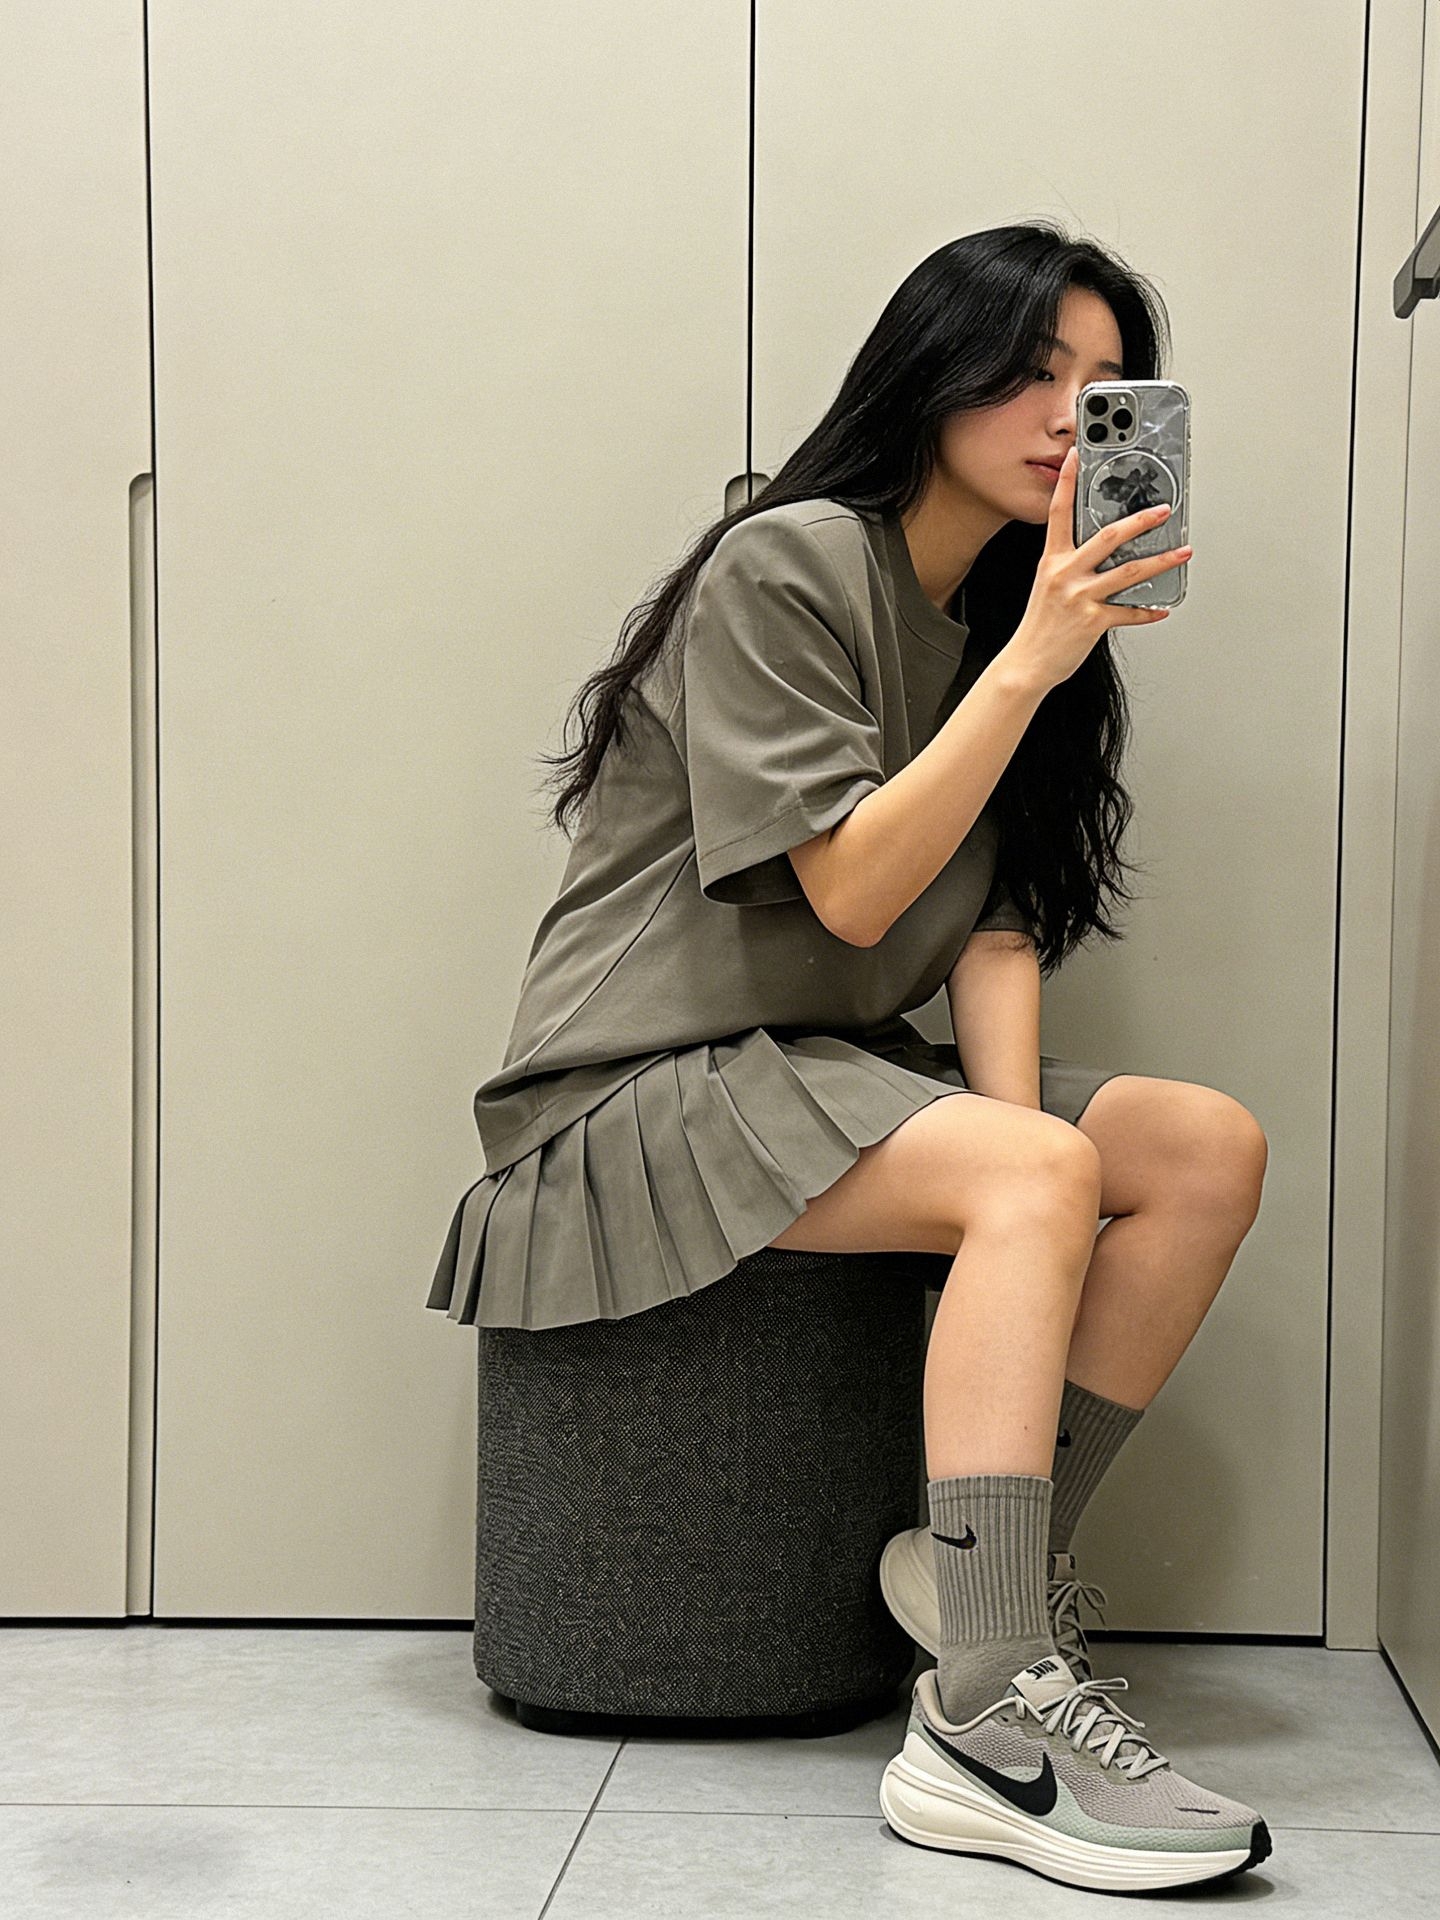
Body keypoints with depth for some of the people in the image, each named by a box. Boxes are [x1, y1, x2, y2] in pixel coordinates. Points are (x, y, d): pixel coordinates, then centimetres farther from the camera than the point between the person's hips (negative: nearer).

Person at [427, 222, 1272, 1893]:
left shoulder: (1004, 613, 13)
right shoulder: (788, 568, -10)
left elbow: (993, 934, 3)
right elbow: (853, 889, -18)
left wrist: (1014, 1145, -13)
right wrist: (1029, 665, -22)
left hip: (827, 1078, 8)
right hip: (639, 1094, -8)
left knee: (1210, 1150, -9)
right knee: (1036, 1175, -30)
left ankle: (993, 1556, -11)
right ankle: (993, 1728, -33)